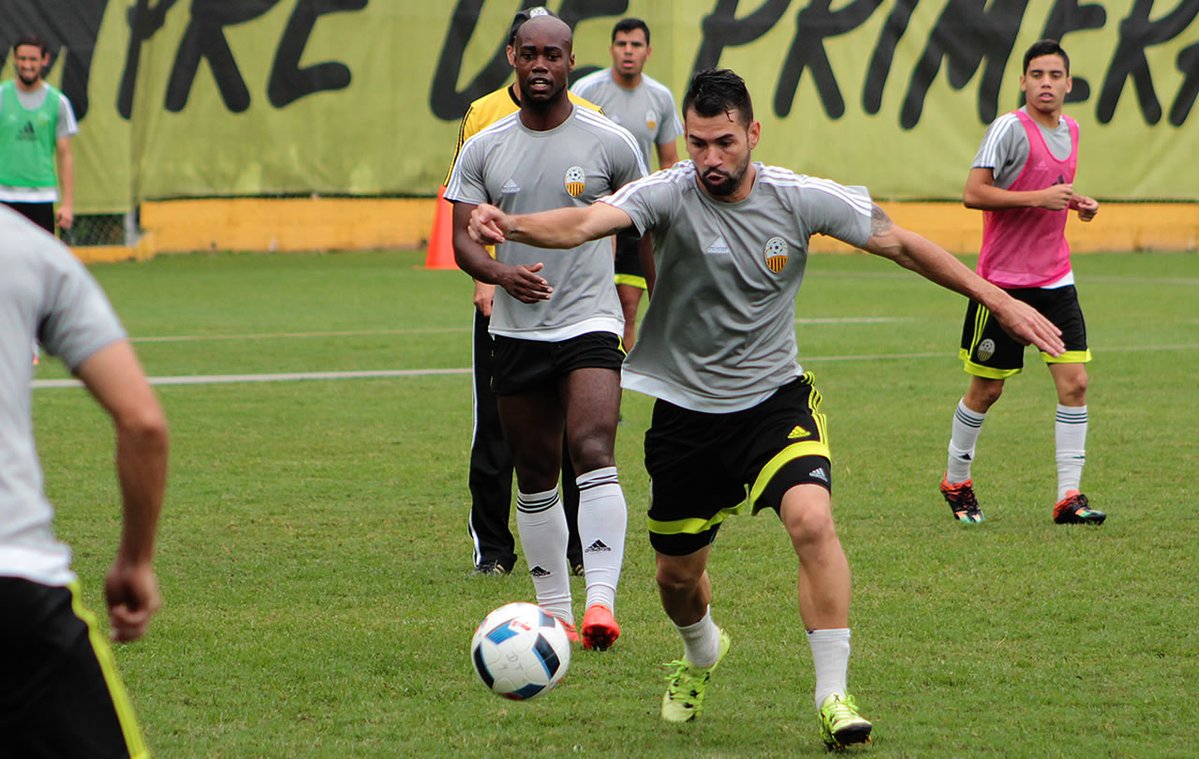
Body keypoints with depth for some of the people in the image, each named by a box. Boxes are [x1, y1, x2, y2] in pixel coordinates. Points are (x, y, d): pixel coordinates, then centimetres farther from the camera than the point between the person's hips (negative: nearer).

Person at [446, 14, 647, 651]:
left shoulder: (612, 143, -1)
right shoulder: (483, 149, 5)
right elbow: (463, 239, 1)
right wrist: (500, 273, -20)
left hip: (590, 322, -3)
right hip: (515, 330, 3)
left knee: (593, 454, -23)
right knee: (535, 476, 9)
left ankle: (601, 599, -29)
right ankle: (553, 609, 20)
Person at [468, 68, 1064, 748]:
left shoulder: (800, 199, -10)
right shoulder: (668, 195, -16)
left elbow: (901, 245, 1)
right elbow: (585, 223, -34)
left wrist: (999, 301, 1)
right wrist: (513, 226, -56)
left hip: (777, 398, 0)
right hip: (686, 408, 0)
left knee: (812, 520, -27)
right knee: (678, 574, 12)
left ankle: (834, 693, -18)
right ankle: (703, 653, 48)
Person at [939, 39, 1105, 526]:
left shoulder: (1070, 130, 10)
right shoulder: (1011, 129, -13)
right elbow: (973, 193, -19)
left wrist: (1076, 203, 7)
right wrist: (1039, 197, -22)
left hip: (1055, 279, 6)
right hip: (1004, 280, -6)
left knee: (1074, 382, -5)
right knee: (986, 389, 5)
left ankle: (1069, 496, -2)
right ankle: (956, 482, 25)